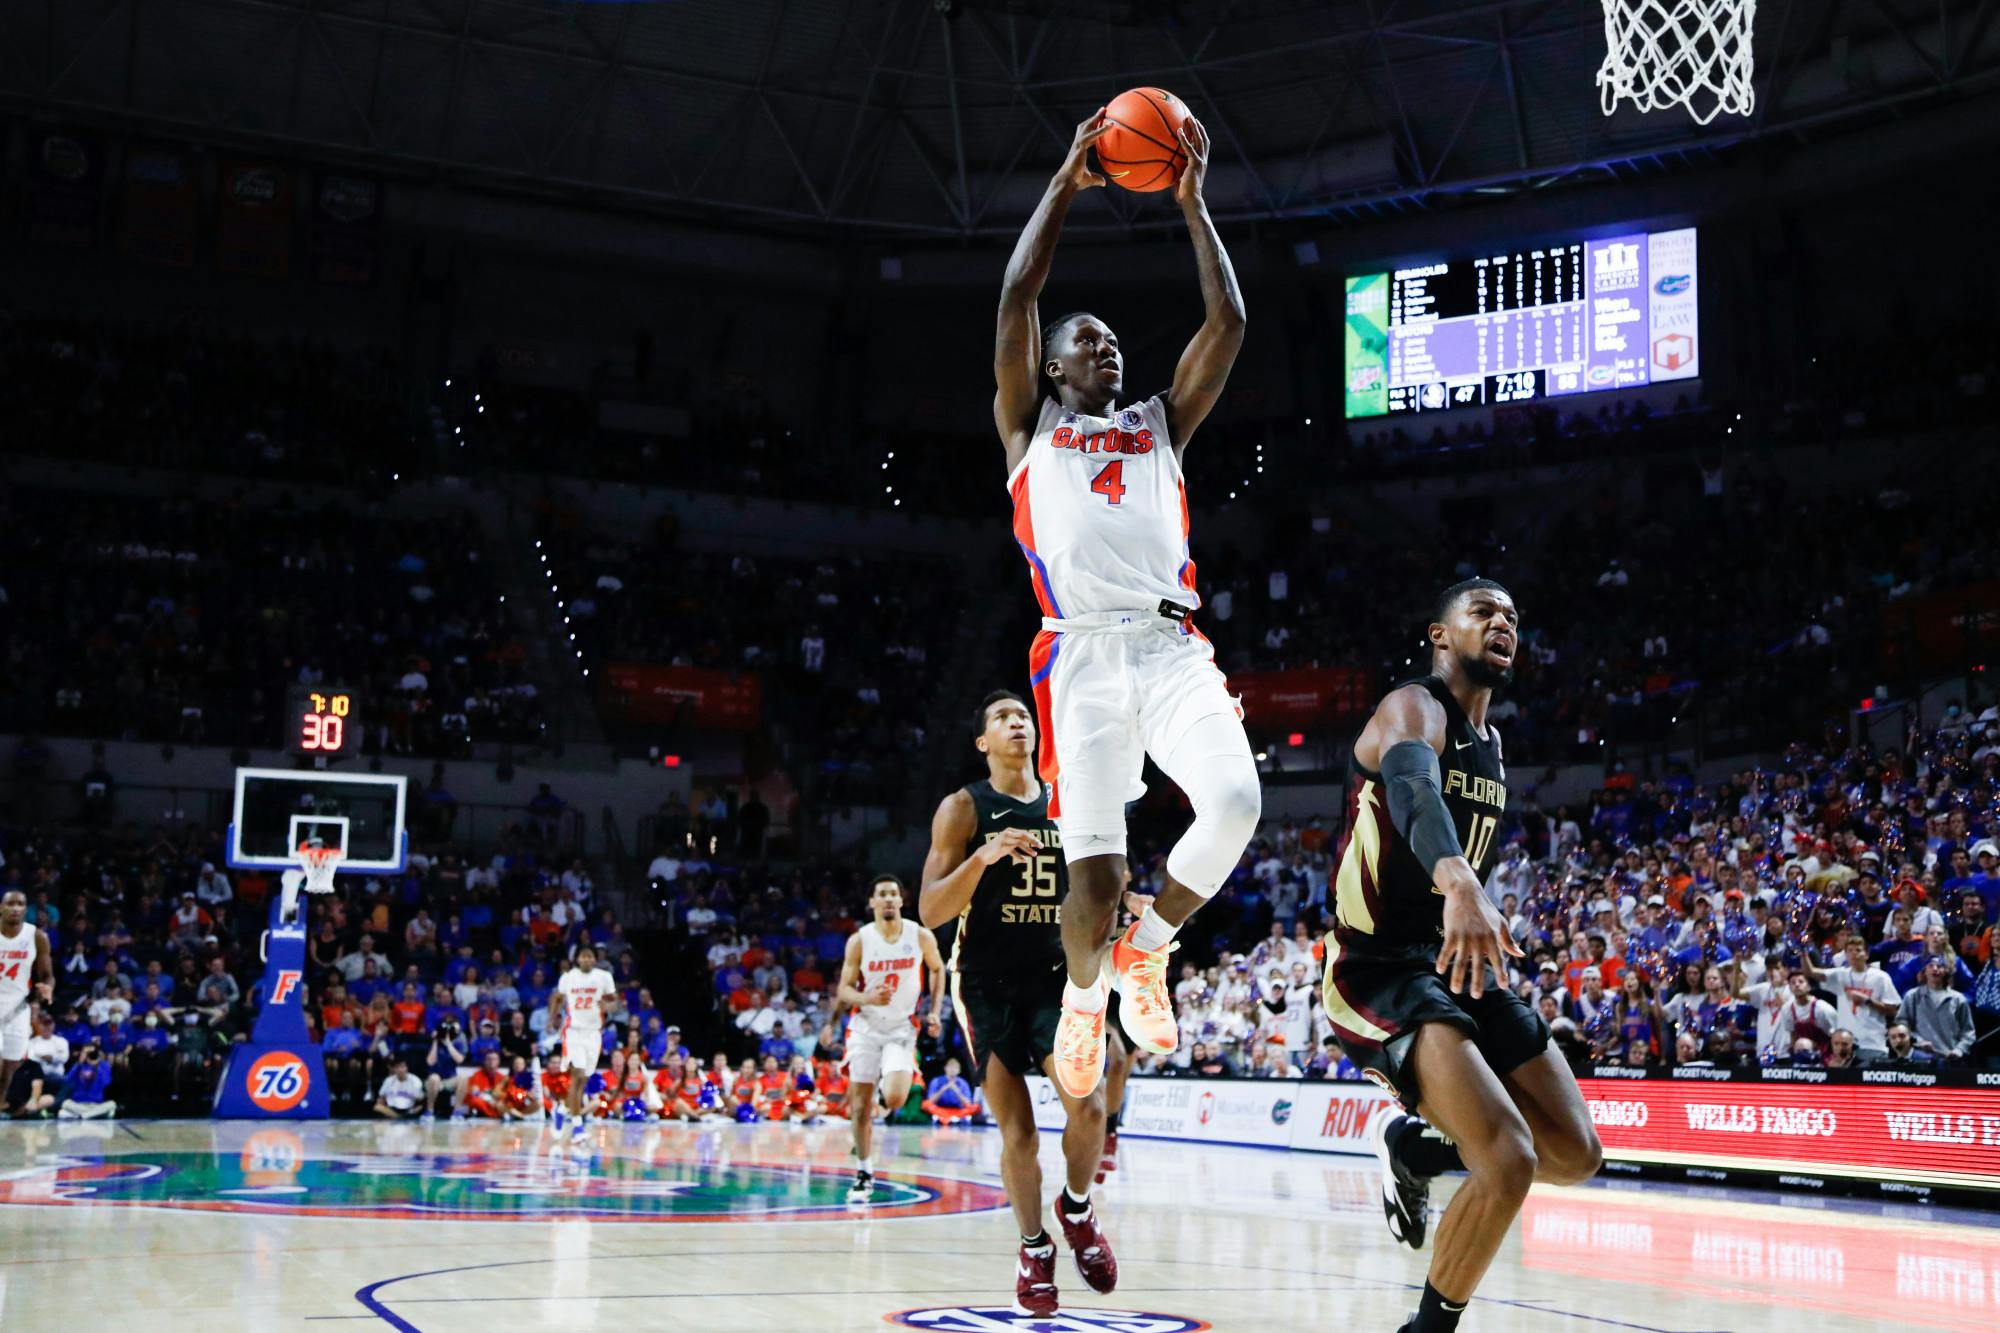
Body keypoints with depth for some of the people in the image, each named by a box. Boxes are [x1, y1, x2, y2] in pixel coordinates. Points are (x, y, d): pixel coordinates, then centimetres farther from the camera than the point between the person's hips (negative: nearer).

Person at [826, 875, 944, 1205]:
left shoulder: (921, 937, -7)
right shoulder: (859, 941, -8)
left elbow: (937, 970, 11)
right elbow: (844, 990, -4)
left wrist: (935, 1011, 2)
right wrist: (868, 998, -24)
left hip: (902, 1028, -1)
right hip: (866, 1026, 1)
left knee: (894, 1100, -19)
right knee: (861, 1105, 2)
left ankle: (892, 1082, 19)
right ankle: (864, 1173, 16)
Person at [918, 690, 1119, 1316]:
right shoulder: (962, 808, -5)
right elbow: (930, 911, -12)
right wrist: (984, 856, -27)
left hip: (1055, 977, 2)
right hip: (987, 984, -2)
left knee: (1087, 1104, -16)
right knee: (1017, 1131, -1)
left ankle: (1077, 1208, 13)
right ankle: (1034, 1248, 21)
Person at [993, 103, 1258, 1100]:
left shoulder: (1160, 424, 27)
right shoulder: (1029, 429, 20)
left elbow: (1226, 322, 16)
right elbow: (1015, 299, 8)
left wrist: (1192, 202, 15)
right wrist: (1065, 184, 11)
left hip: (1173, 649, 3)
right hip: (1083, 654, -2)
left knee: (1235, 802, -24)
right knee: (1095, 869, -12)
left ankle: (1145, 949, 4)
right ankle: (1083, 993, 21)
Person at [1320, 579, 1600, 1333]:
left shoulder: (1491, 746, 15)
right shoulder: (1414, 708, -14)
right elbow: (1413, 789, -38)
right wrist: (1459, 881, -57)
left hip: (1455, 966, 9)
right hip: (1380, 969, -9)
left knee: (1575, 1155, 5)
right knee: (1509, 1163, -23)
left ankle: (1414, 1147, 28)